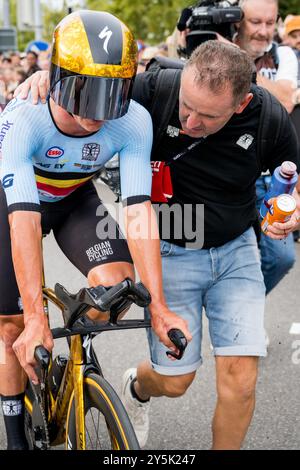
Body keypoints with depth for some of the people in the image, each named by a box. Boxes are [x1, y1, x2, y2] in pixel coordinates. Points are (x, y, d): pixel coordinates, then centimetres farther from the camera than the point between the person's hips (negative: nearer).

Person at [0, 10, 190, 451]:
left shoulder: (134, 121, -31)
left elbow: (138, 209, -32)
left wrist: (158, 306, -38)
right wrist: (36, 320, -49)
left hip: (76, 198, 2)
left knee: (118, 285, -23)